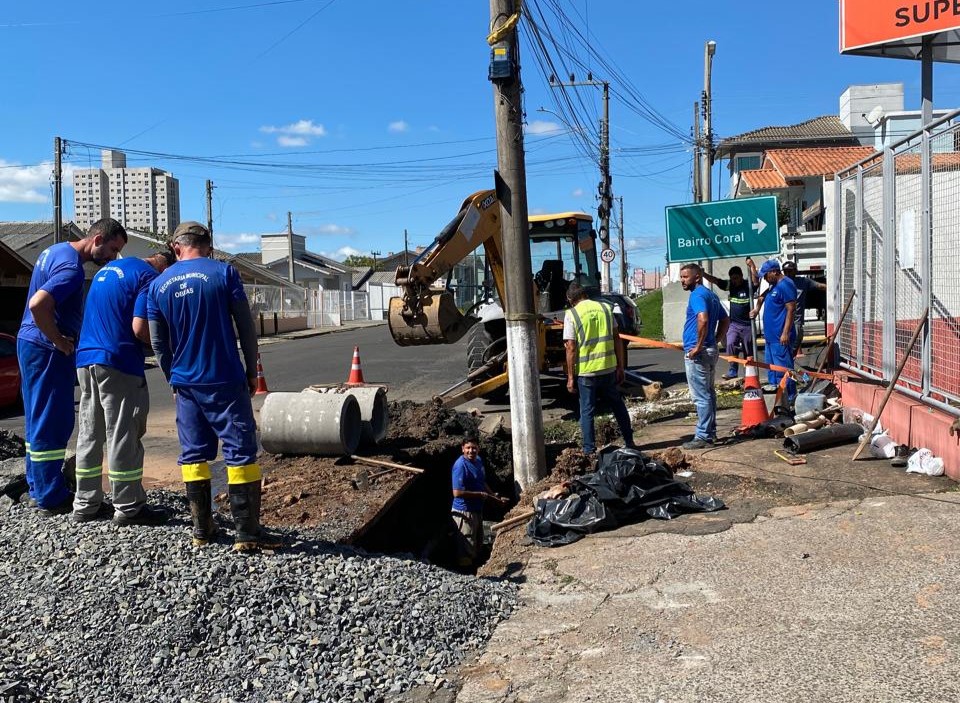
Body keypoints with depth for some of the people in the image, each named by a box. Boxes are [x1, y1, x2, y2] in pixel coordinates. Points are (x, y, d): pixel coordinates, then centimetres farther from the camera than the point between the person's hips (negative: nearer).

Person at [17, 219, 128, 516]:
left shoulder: (56, 250, 11)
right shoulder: (72, 267, -21)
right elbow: (38, 305, -33)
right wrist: (60, 342, -19)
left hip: (31, 344, 10)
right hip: (46, 350, -10)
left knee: (39, 419, 16)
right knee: (53, 423, -3)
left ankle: (38, 487, 27)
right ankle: (52, 499, 4)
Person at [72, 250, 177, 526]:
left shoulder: (108, 268, 19)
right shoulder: (149, 277, -9)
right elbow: (140, 328, -17)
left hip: (85, 358, 8)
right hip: (118, 363, -8)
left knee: (90, 435, 14)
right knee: (123, 438, -1)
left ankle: (85, 504, 21)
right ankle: (129, 508, 7)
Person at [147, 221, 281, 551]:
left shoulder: (158, 285, 6)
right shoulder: (224, 272, -5)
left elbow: (158, 343, 11)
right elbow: (246, 327, -5)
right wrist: (252, 370, 5)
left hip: (185, 383, 4)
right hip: (226, 380, -4)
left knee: (193, 455, 13)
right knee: (241, 451, -1)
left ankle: (201, 528, 18)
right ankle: (247, 532, -1)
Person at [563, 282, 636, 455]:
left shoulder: (571, 314, -6)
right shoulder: (605, 308, 6)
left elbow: (571, 348, -9)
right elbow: (617, 339, 6)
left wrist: (570, 377, -4)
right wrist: (620, 367, 12)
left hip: (586, 371, -3)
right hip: (609, 368, 4)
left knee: (587, 411, 8)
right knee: (618, 406, 19)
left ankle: (589, 450, 11)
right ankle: (629, 442, 27)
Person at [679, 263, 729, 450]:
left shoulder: (697, 295, -15)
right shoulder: (711, 295, 16)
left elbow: (703, 319, -31)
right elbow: (725, 320, 22)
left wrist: (698, 346, -24)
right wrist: (715, 340, 17)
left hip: (697, 354, -10)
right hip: (711, 351, 10)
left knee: (701, 396, -6)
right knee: (708, 393, 16)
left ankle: (703, 436, -2)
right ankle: (710, 432, 24)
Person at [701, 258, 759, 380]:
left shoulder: (749, 285, -7)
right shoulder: (729, 285, 2)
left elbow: (756, 281, -29)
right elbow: (714, 280, -10)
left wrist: (752, 266, -35)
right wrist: (703, 273, -24)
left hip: (747, 325, -2)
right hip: (734, 324, 3)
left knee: (749, 351, 7)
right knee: (731, 345, -18)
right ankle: (733, 370, -10)